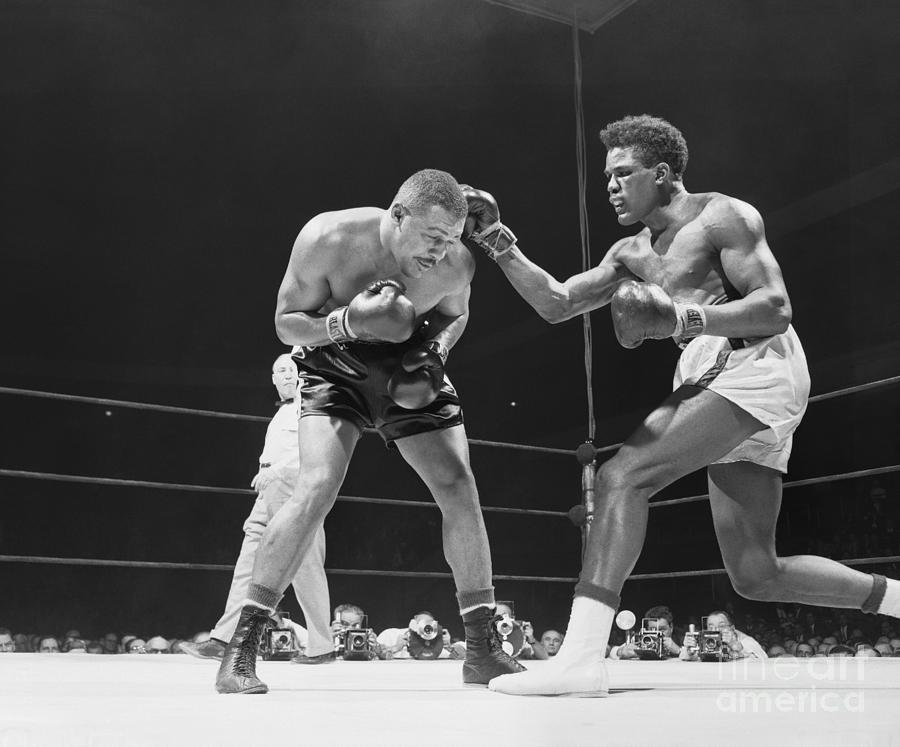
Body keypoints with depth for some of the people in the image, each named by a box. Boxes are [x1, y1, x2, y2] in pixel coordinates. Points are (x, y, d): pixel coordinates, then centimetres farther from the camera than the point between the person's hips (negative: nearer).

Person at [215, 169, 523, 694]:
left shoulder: (458, 264, -19)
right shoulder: (327, 239, -28)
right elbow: (286, 323, -17)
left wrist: (432, 358, -16)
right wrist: (347, 322, -36)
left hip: (410, 373, 3)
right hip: (336, 367, -3)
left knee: (461, 491, -8)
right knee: (318, 488, -24)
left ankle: (483, 650, 6)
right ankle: (242, 647, -12)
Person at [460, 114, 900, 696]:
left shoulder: (722, 216, 1)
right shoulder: (633, 254, 23)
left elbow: (777, 310, -9)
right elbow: (557, 304, 18)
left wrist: (677, 318, -17)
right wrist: (499, 242, 8)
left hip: (758, 366, -9)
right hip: (713, 380, 9)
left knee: (622, 476, -24)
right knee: (757, 576, 8)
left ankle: (582, 659, -30)